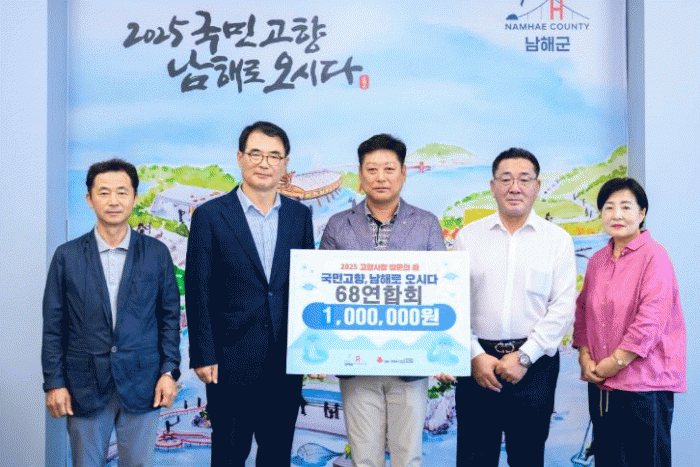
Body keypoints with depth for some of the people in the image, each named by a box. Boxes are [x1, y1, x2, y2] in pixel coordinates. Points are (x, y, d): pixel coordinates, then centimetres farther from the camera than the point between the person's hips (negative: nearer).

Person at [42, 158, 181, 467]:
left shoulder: (157, 253, 2)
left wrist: (169, 371, -2)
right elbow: (54, 326, 3)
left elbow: (170, 316, 5)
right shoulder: (67, 256, 2)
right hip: (85, 386, 0)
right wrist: (54, 383, -1)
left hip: (142, 384, 0)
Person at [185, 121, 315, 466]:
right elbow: (198, 292, -4)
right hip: (232, 362, -3)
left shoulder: (299, 215, 7)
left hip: (287, 361, 3)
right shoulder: (210, 216, -3)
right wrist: (203, 356, -8)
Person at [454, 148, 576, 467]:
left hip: (535, 363, 0)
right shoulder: (468, 236, 7)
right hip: (478, 362, 1)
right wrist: (475, 356, -7)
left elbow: (563, 308, -2)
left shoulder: (557, 239, 4)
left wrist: (524, 357, -9)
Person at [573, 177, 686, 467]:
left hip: (643, 383, -6)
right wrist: (585, 357, 1)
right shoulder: (597, 260, 12)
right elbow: (583, 310, 14)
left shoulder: (653, 256, -9)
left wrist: (616, 362, -14)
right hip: (600, 382, 6)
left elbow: (651, 319, -16)